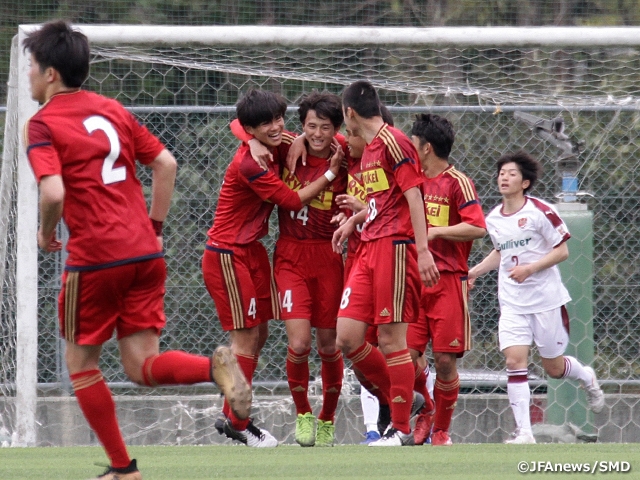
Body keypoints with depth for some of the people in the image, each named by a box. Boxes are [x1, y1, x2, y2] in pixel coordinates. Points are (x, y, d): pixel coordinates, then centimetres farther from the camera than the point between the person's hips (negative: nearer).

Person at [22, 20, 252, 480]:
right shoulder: (113, 110, 15)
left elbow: (53, 192, -20)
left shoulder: (43, 124, -5)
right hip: (145, 253, 6)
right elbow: (166, 163, 13)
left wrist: (47, 234, 0)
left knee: (81, 362, 12)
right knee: (142, 365, 6)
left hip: (95, 257, -6)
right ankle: (215, 366, -22)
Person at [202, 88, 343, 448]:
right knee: (246, 336, -6)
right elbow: (294, 201, -17)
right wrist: (330, 175, -8)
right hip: (228, 254, -9)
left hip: (253, 250, 9)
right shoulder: (249, 164, -23)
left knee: (259, 333, 10)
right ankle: (237, 422, 4)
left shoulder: (275, 147, 2)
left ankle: (232, 416, 18)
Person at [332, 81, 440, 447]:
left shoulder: (393, 142, -9)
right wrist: (354, 220, 26)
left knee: (391, 338, -6)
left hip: (396, 245, -9)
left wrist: (423, 251, -19)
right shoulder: (367, 151, 19)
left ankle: (402, 430, 0)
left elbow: (413, 197, -14)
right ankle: (395, 399, 18)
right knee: (347, 338, 1)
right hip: (370, 249, 9)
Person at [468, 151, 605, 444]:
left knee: (553, 367, 6)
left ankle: (587, 379, 41)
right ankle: (523, 432, -13)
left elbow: (562, 251, -9)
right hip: (512, 302, 4)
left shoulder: (541, 212, -11)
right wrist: (475, 271, 11)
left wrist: (530, 268, -21)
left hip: (546, 299, -4)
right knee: (514, 360, -13)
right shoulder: (493, 219, 6)